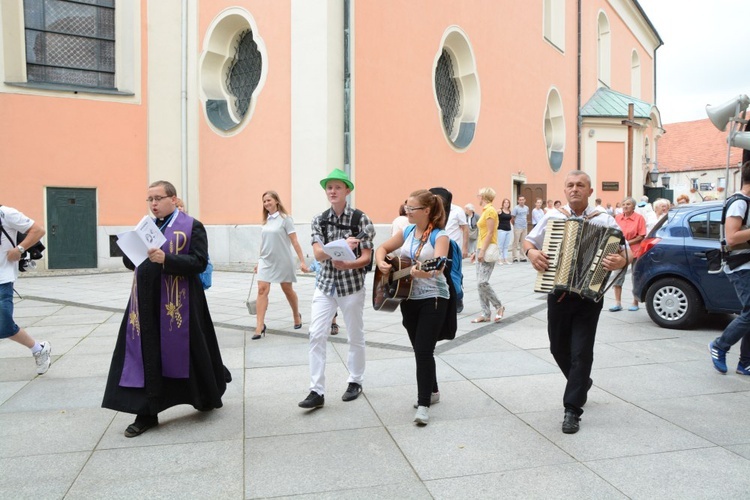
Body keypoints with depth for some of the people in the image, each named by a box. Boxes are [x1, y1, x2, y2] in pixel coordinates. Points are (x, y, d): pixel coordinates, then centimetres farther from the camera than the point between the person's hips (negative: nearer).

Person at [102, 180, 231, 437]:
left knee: (186, 353, 7)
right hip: (147, 303, 5)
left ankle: (207, 397, 31)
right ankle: (146, 413, 16)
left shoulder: (192, 226, -4)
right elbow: (130, 262, 14)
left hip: (178, 304, -5)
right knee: (147, 357, 5)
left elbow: (199, 262, -14)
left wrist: (166, 258, -26)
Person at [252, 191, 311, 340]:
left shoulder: (285, 218, -9)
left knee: (288, 290, 11)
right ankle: (260, 326, -11)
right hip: (266, 261, 4)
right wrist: (259, 261, 16)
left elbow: (294, 242, -12)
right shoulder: (265, 221, 7)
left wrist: (302, 261, -15)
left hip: (282, 262, -4)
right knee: (262, 290, -10)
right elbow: (265, 243, 14)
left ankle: (296, 316, 35)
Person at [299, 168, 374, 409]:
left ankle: (355, 382, 30)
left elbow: (366, 257, -10)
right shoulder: (319, 220, 1)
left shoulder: (360, 218, -7)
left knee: (355, 336, 11)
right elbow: (318, 254, -11)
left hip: (352, 285, -2)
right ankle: (317, 391, 3)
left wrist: (347, 264, -29)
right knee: (316, 335, -4)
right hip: (325, 284, 3)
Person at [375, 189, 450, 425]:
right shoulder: (408, 232, 7)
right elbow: (382, 248, 15)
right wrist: (381, 263, -6)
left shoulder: (439, 235, -12)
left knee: (424, 350, -10)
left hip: (433, 298, -7)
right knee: (419, 350, 15)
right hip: (408, 298, 7)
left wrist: (423, 271, -48)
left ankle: (423, 404, -2)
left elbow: (438, 265, -28)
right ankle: (432, 391, 33)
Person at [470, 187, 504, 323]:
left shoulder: (490, 211, -11)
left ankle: (499, 307, 3)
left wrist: (482, 251, -21)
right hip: (482, 250, 10)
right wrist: (477, 251, 18)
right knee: (480, 283, 6)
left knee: (482, 282, -15)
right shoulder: (485, 211, 17)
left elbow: (490, 233, -17)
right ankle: (485, 314, 9)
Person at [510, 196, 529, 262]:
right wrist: (515, 225, 2)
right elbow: (512, 218, -5)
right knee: (515, 243, -2)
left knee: (523, 243, 10)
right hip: (517, 228, -6)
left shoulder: (526, 208, 9)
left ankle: (522, 257, 17)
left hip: (525, 228, 6)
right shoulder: (515, 208, -8)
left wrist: (527, 225, 12)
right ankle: (515, 257, 3)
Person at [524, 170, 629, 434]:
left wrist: (620, 261, -28)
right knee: (559, 348, 15)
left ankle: (572, 410, 5)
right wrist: (532, 252, -10)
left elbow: (625, 253, -4)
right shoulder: (552, 217, 4)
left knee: (581, 352, -5)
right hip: (557, 294, 3)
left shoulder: (604, 221, -2)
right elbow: (528, 241, 12)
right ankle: (581, 384, 44)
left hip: (588, 296, -3)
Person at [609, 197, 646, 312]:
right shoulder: (617, 217, 3)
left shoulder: (639, 218, -6)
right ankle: (618, 303, 10)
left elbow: (641, 236, -8)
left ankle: (635, 303, 20)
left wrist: (628, 242, -16)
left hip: (635, 251, -3)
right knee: (617, 276, 2)